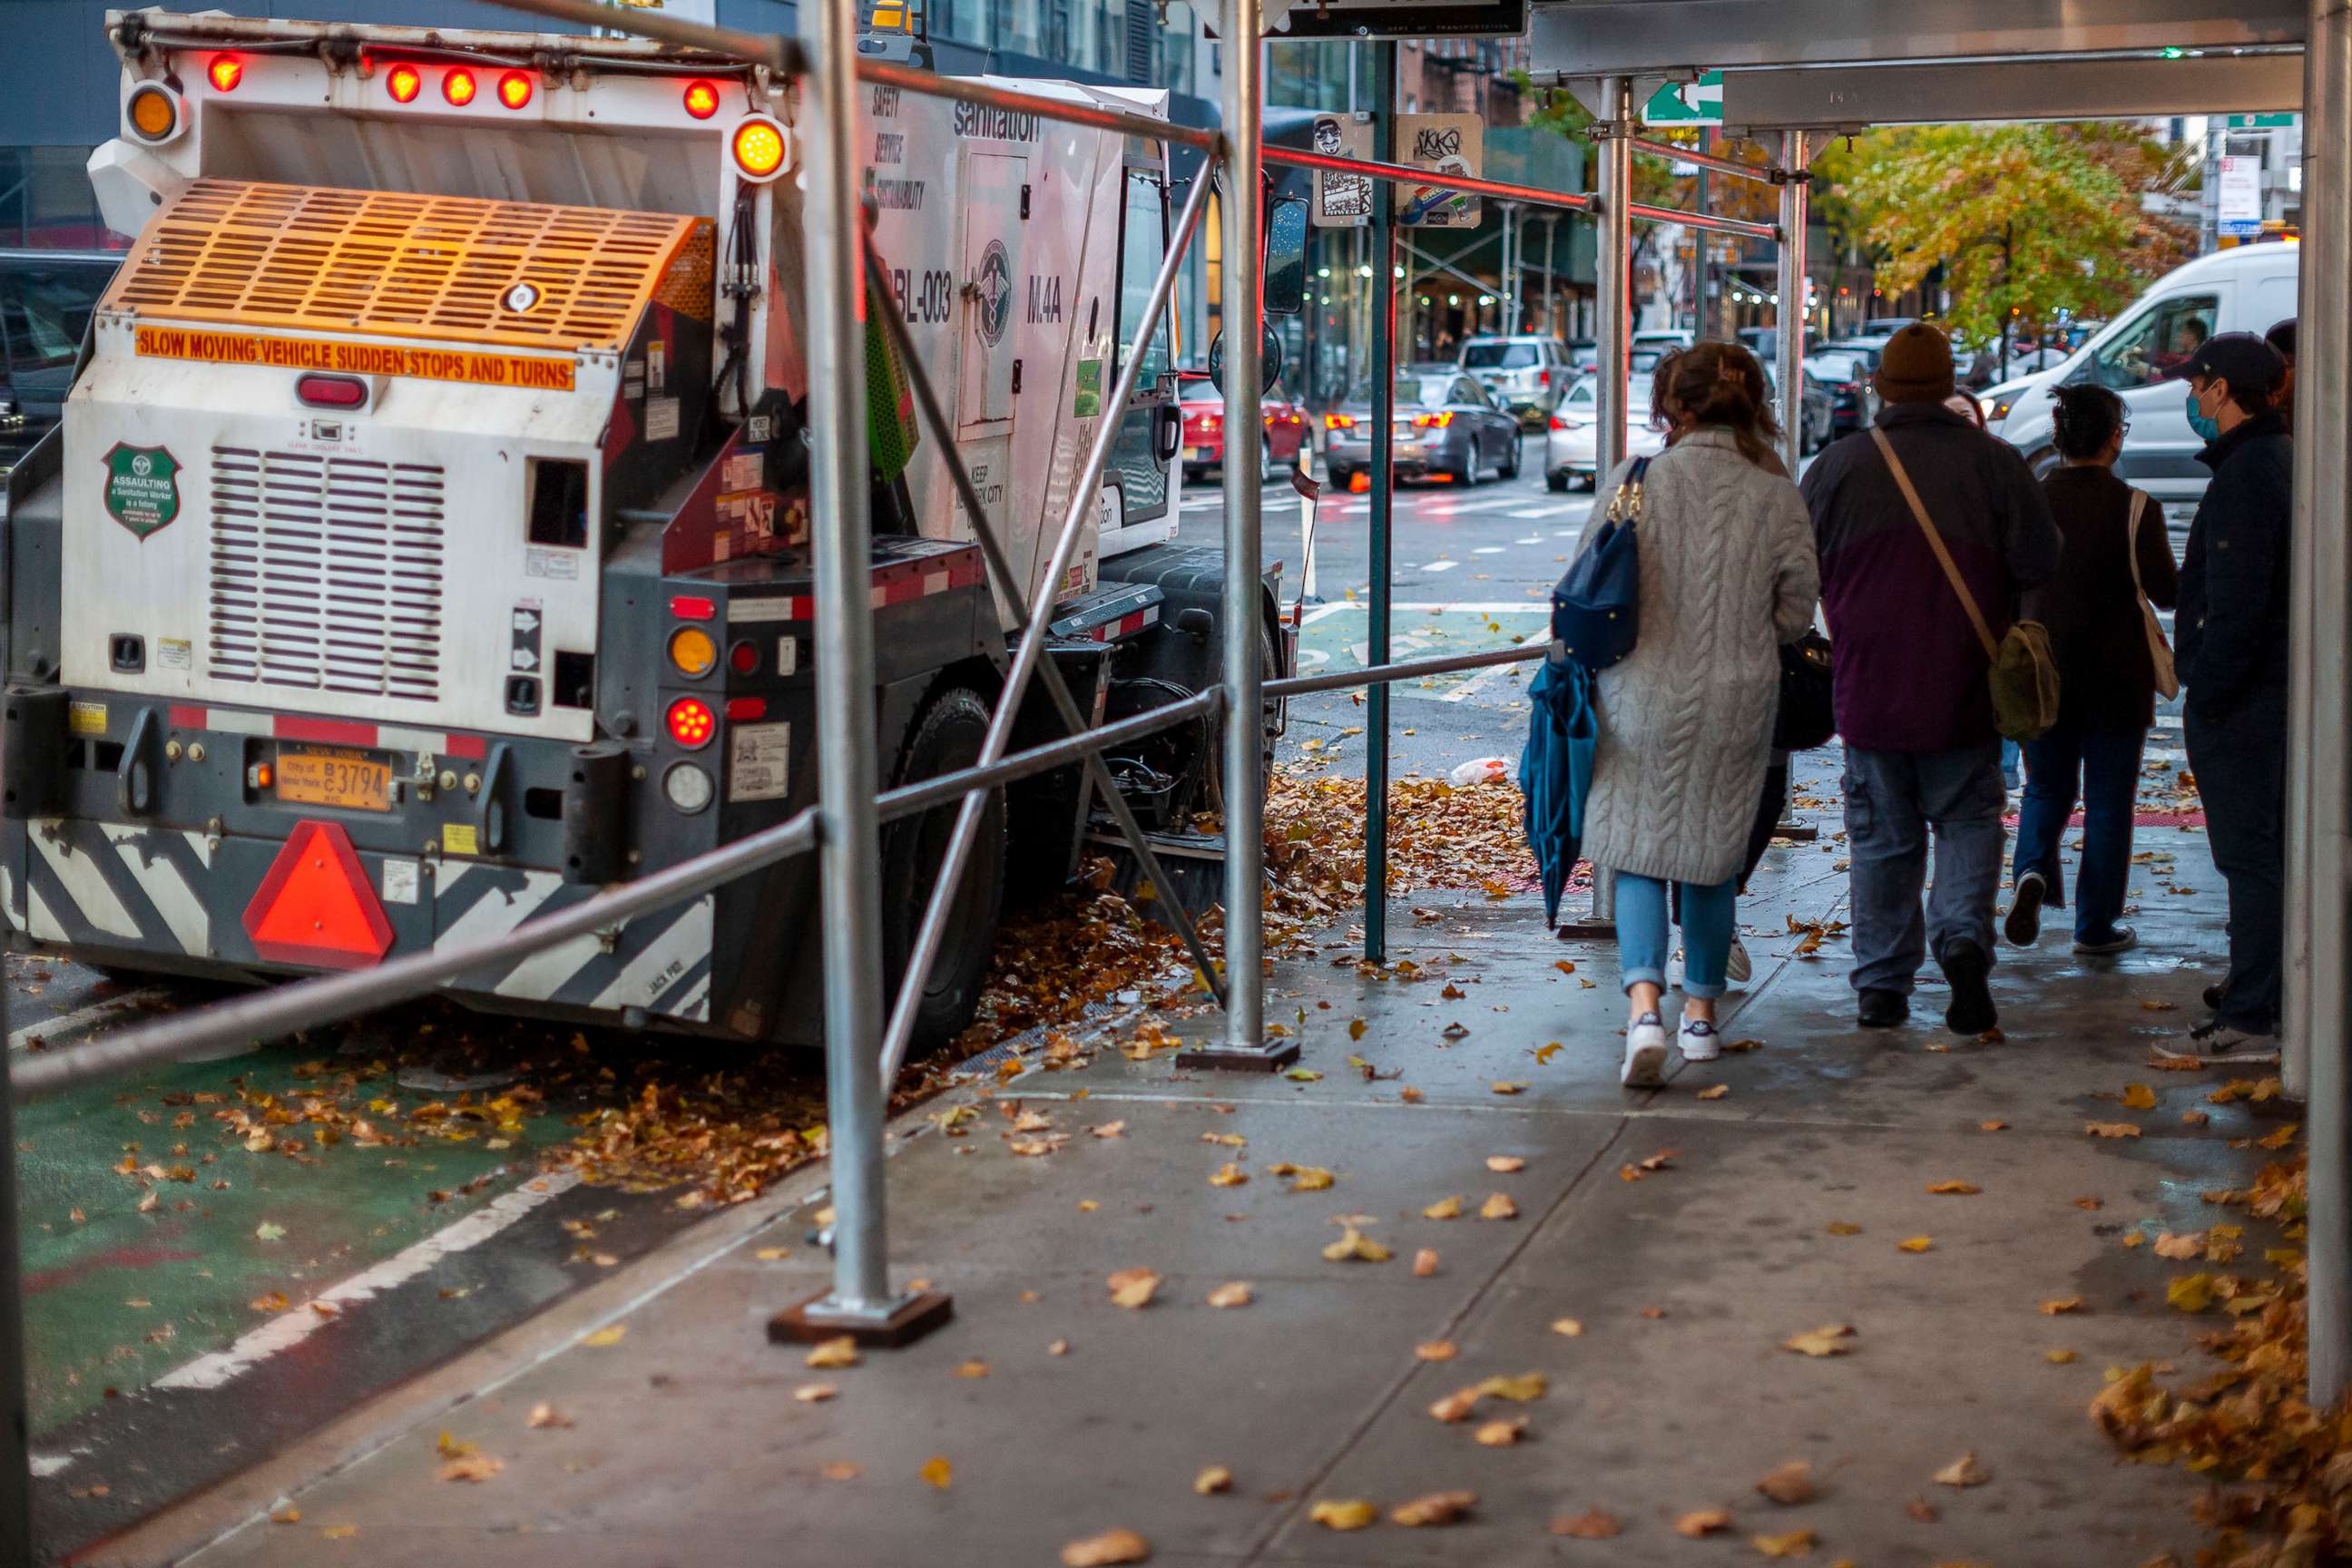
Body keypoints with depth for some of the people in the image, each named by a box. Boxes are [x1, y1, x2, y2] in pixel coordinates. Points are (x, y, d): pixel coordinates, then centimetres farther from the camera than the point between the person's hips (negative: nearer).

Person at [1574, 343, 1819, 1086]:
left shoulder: (1637, 482, -10)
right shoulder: (1777, 495, -4)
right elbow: (1796, 611, 1)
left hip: (1645, 697, -2)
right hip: (1740, 701, 2)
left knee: (1639, 855, 4)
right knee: (1716, 855, 17)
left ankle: (1644, 1005, -16)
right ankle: (1701, 1011, 26)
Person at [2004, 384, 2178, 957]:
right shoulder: (2134, 508, -13)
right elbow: (2167, 591, -12)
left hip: (2042, 675, 3)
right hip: (2115, 680, -3)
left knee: (2045, 789, 17)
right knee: (2107, 803, 8)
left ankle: (2034, 872, -11)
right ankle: (2096, 926, 11)